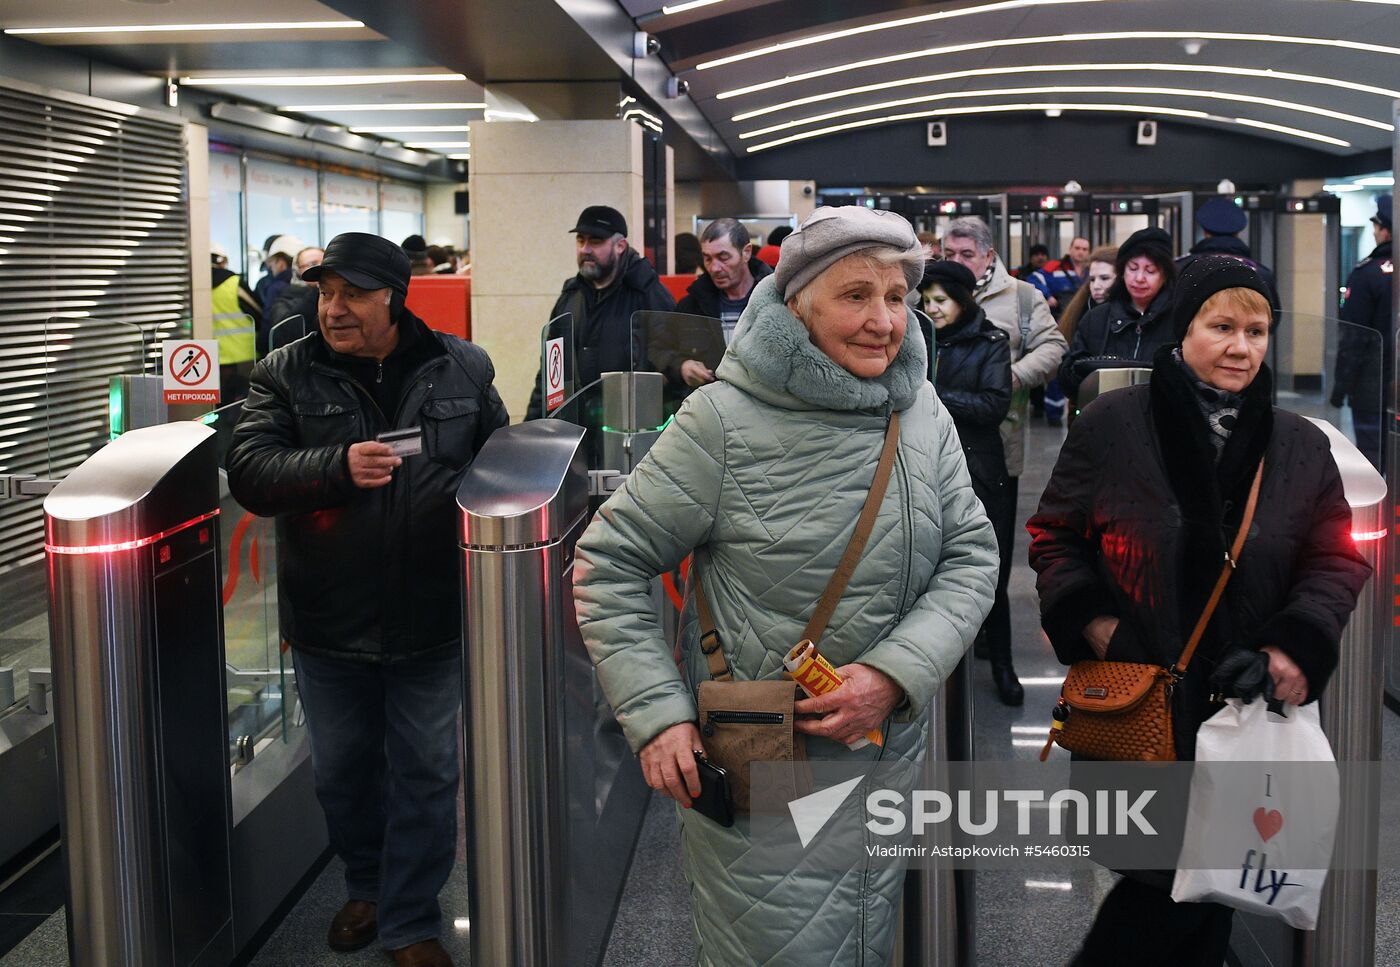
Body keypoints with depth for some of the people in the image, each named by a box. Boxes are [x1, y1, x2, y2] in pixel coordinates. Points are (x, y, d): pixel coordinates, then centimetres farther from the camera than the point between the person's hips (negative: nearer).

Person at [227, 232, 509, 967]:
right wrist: (337, 466, -27)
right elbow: (248, 471, -13)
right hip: (329, 623, 1)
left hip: (433, 620, -1)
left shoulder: (463, 369, 0)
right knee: (341, 769, 17)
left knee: (426, 773, 7)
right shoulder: (287, 374, -3)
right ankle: (366, 887, 41)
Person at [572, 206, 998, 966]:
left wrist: (897, 672, -16)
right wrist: (655, 713, -19)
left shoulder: (923, 412, 0)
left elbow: (972, 553, 0)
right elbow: (609, 562, -11)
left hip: (889, 751, 6)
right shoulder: (726, 419, -16)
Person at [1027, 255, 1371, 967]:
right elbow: (1055, 535, 4)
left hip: (1248, 704, 3)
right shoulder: (1111, 425, -2)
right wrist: (1096, 627, -9)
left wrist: (1299, 647, -8)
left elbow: (1336, 560, 9)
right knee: (1158, 880, 0)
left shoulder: (1301, 446, 6)